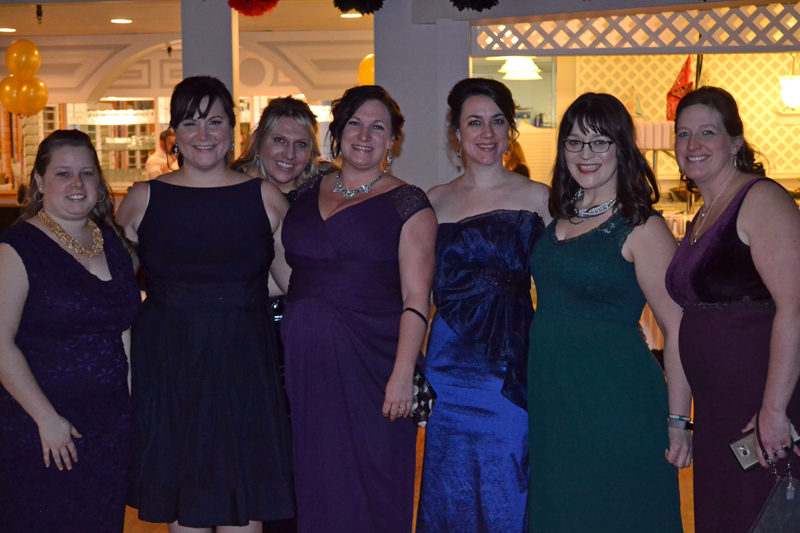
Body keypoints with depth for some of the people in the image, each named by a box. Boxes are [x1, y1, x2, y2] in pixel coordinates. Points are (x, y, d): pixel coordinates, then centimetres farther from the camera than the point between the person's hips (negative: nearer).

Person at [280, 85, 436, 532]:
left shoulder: (407, 204, -2)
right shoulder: (308, 193, 12)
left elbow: (416, 301, -9)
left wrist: (403, 374, -18)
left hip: (371, 362, -4)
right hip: (305, 361, 4)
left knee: (369, 489, 1)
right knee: (313, 483, 10)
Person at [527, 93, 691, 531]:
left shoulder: (641, 228, -10)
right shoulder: (556, 219, 9)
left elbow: (677, 328, -12)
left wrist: (677, 421, -16)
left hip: (614, 397, -6)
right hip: (548, 396, 6)